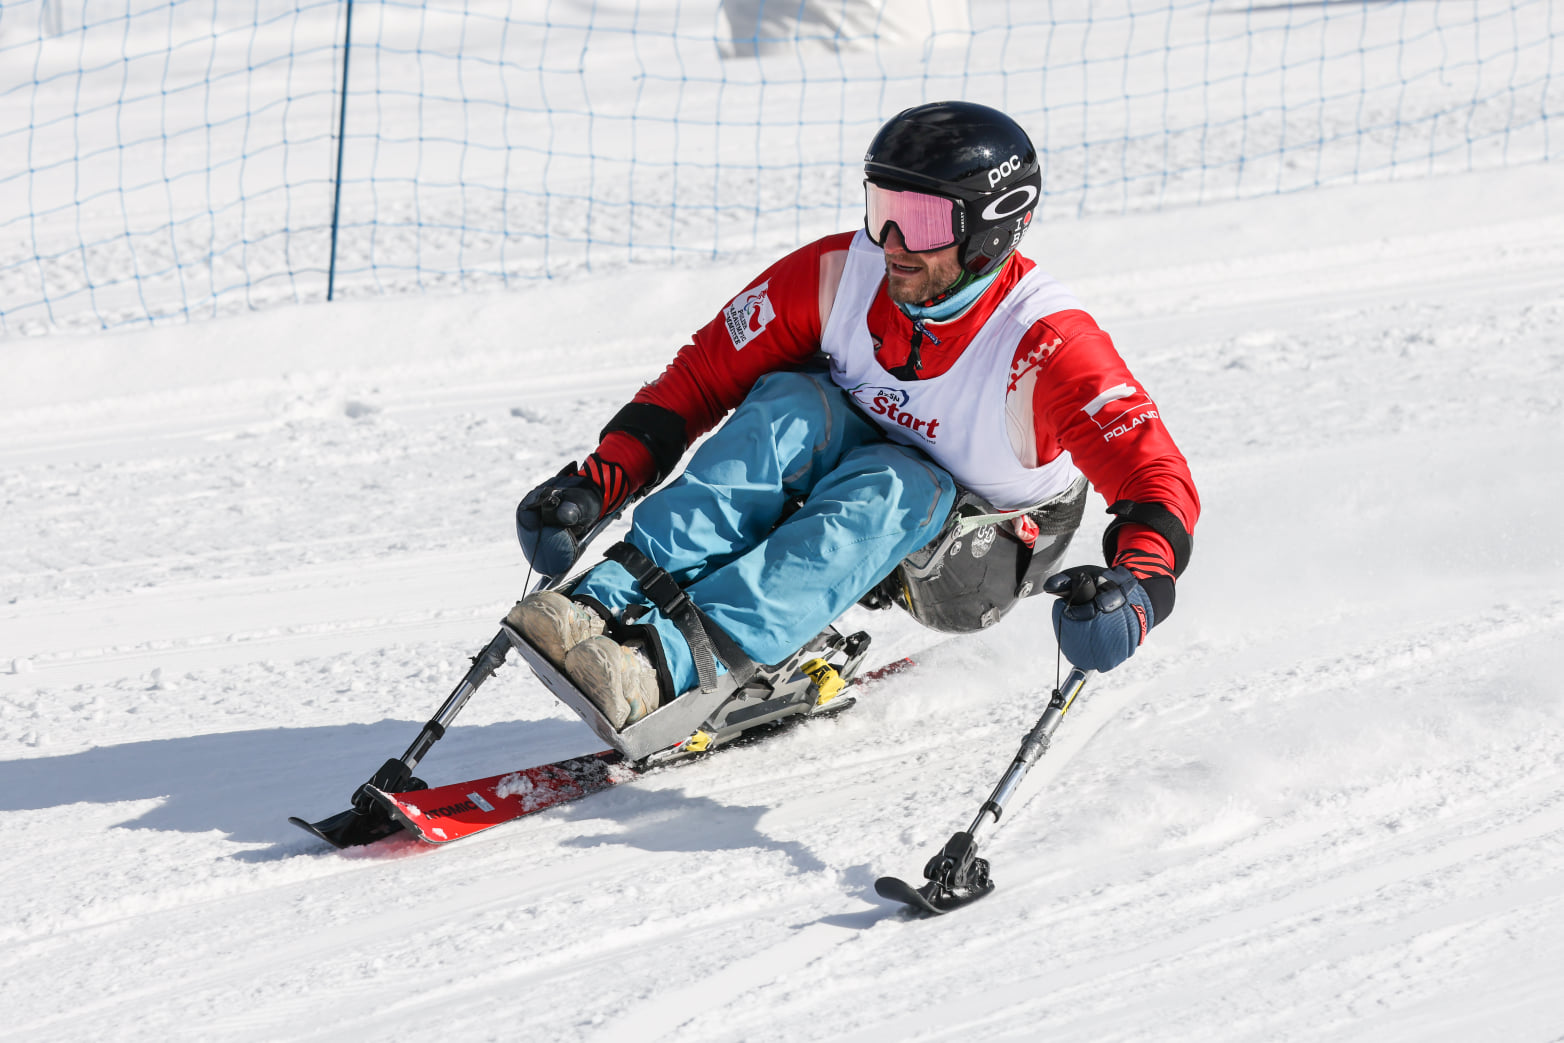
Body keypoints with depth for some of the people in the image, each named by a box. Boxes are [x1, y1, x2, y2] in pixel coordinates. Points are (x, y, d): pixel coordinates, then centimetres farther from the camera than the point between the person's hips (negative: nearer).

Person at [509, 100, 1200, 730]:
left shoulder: (1045, 344, -28)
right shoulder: (839, 274, -16)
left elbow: (1160, 480, -34)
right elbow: (705, 374, -9)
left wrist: (1134, 590, -54)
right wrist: (599, 483, -20)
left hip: (978, 558, -4)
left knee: (887, 486, -36)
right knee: (789, 405, -26)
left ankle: (673, 660, -52)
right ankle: (614, 599, -41)